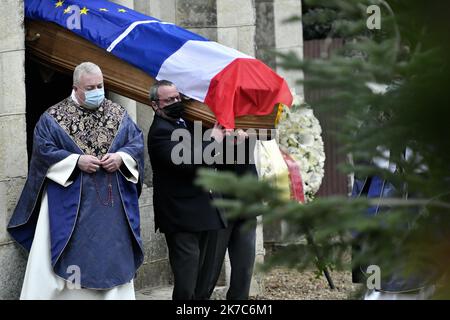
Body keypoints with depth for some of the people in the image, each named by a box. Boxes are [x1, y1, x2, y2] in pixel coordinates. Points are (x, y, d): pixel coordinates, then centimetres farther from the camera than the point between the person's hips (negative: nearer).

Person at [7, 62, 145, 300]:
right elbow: (43, 151, -9)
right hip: (69, 203, -3)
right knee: (71, 256, -3)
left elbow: (137, 144, 6)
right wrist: (77, 161, -18)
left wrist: (120, 157, -14)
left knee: (113, 256, 7)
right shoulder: (53, 118, -3)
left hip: (113, 204, 3)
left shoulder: (119, 115, 7)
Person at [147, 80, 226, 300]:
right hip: (182, 218, -9)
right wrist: (213, 140, -14)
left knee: (203, 283, 13)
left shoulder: (186, 123, 15)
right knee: (186, 288, -10)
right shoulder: (160, 131, -13)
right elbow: (185, 161, -26)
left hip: (203, 213, 9)